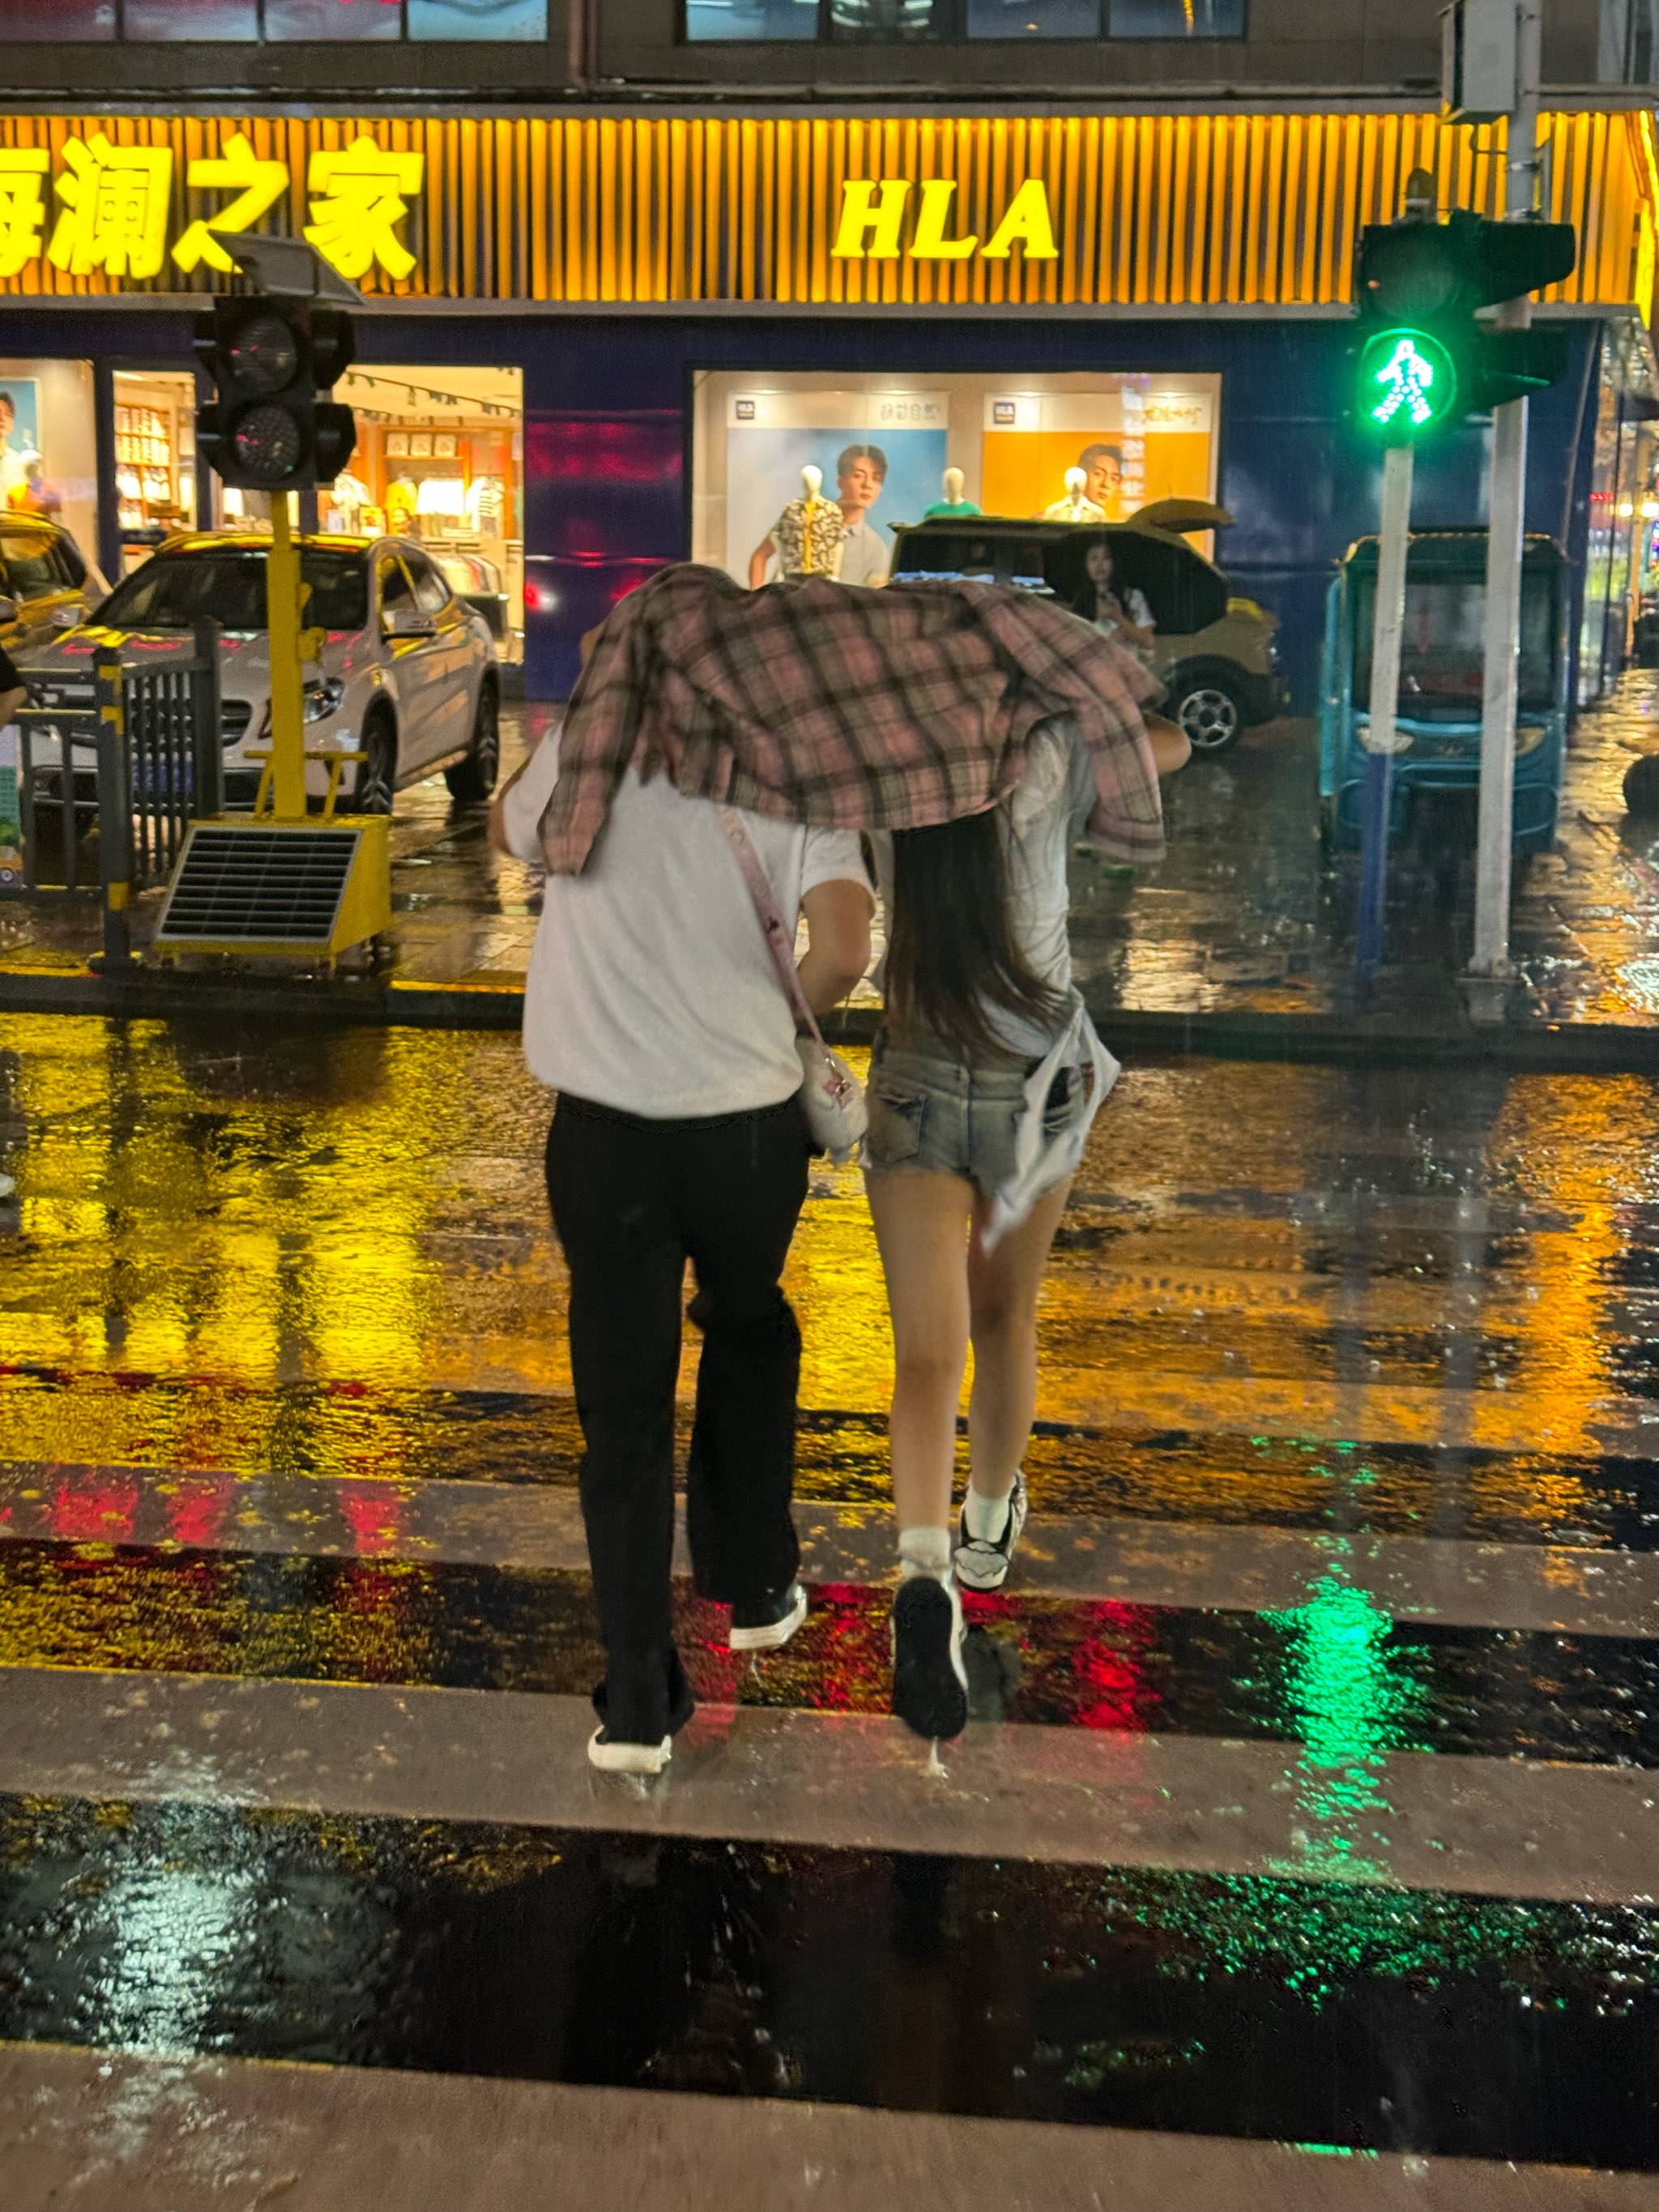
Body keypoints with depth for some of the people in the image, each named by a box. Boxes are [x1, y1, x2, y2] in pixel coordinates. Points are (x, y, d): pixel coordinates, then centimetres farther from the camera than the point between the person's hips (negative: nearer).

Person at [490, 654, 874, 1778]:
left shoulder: (591, 748, -1)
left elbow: (508, 831, 21)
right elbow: (842, 952, -18)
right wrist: (788, 1006, 4)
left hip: (606, 1130, -1)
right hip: (748, 1123, 1)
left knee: (624, 1408, 7)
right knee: (748, 1337, 28)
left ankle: (639, 1700, 6)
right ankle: (755, 1587, 40)